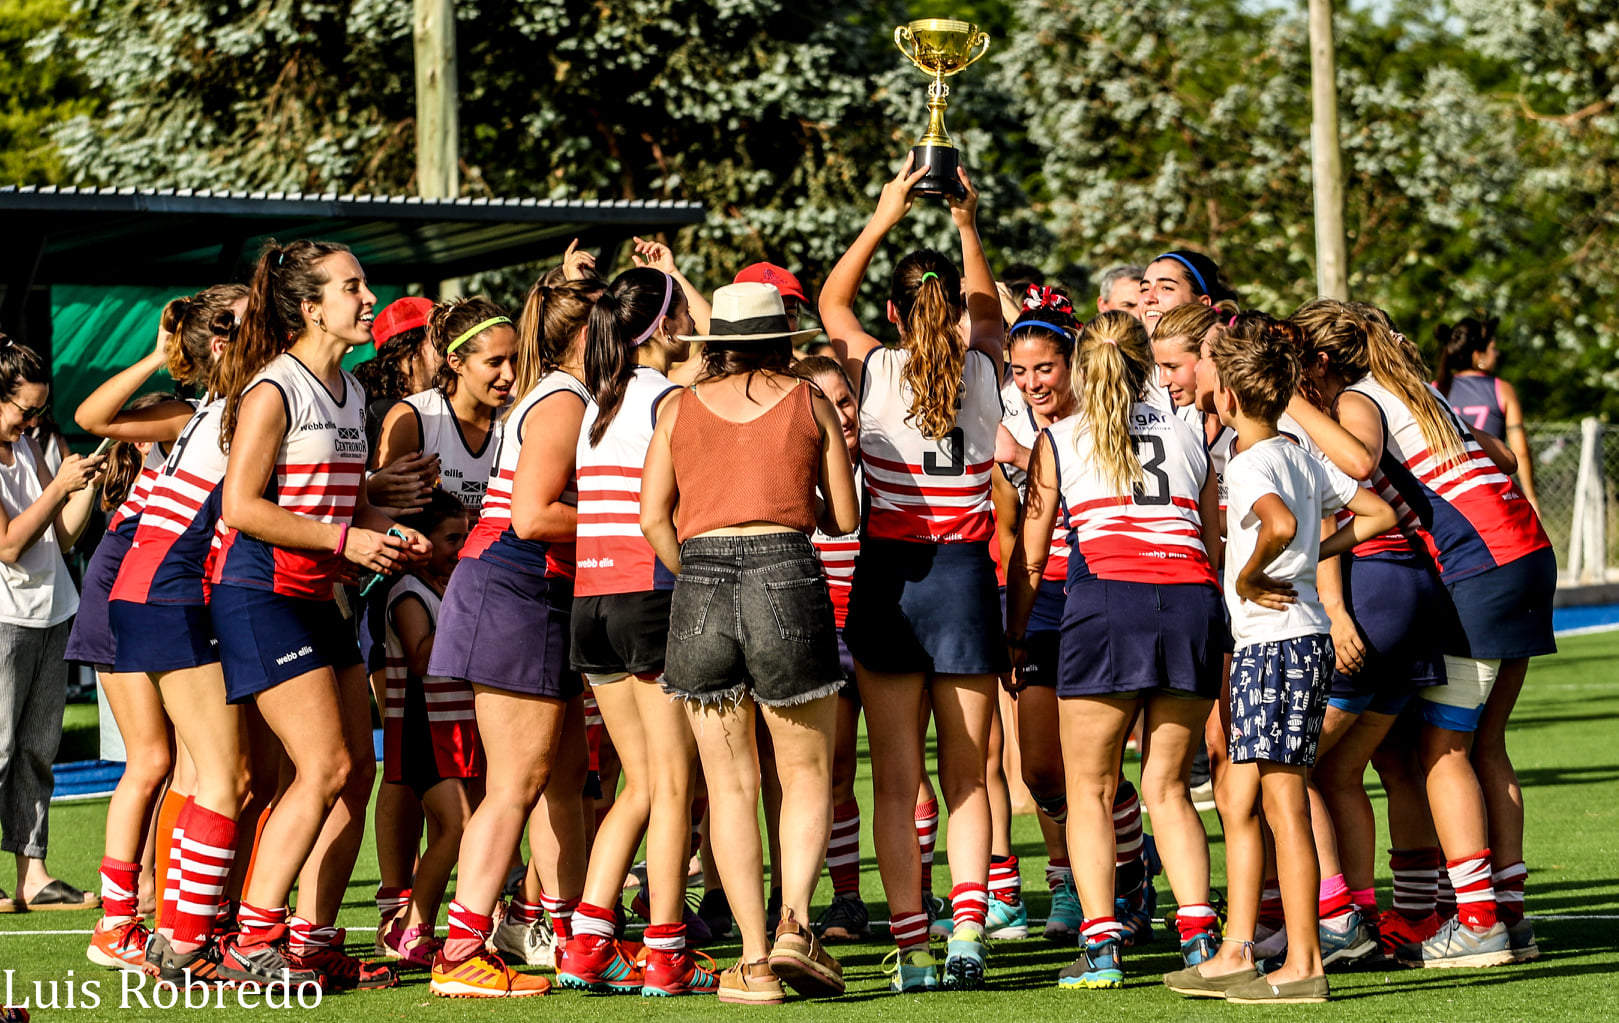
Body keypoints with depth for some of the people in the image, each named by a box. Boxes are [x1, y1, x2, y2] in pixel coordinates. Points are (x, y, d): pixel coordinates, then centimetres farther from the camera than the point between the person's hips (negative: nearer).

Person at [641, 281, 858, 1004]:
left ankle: (754, 958, 2)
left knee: (730, 785, 7)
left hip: (700, 580, 2)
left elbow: (653, 518, 5)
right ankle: (794, 923, -11)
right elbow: (844, 518, 11)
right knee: (806, 774, 9)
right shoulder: (808, 402, 9)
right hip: (787, 576, -2)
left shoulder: (679, 408, 12)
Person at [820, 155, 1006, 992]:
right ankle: (968, 924, -7)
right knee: (965, 776, 8)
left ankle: (911, 946, -2)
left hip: (889, 575, -1)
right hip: (965, 576, 1)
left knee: (897, 781, 2)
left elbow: (832, 301, 17)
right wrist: (967, 228, 20)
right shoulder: (982, 371, 0)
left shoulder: (876, 370, -3)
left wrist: (884, 217, 15)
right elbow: (987, 312, 24)